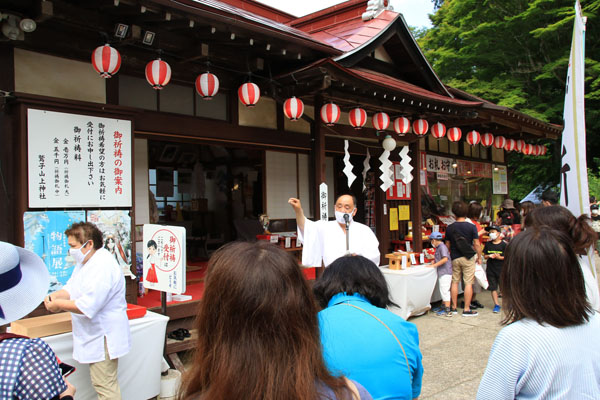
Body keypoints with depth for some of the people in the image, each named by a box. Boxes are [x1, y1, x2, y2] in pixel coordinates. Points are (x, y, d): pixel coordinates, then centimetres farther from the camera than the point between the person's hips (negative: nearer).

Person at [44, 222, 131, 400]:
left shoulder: (103, 267, -24)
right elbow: (71, 288, 16)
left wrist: (59, 304, -16)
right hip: (95, 335, 10)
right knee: (103, 384, 18)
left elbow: (88, 306, -28)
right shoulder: (85, 262, 12)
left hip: (104, 337, -10)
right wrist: (55, 295, -5)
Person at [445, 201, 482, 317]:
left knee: (455, 282, 11)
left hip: (454, 258, 3)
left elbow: (447, 245, 6)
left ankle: (454, 307, 17)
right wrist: (479, 257, 5)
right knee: (468, 283, 2)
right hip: (468, 258, -3)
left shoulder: (449, 228, -1)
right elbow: (477, 244, -7)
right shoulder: (471, 227, -9)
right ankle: (466, 309, 3)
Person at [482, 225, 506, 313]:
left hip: (501, 269, -3)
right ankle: (496, 304, 10)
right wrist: (489, 256, -11)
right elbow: (485, 256, 10)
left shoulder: (503, 244, -5)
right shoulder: (488, 244, 6)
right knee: (493, 288, 3)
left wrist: (499, 257, -18)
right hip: (490, 269, 3)